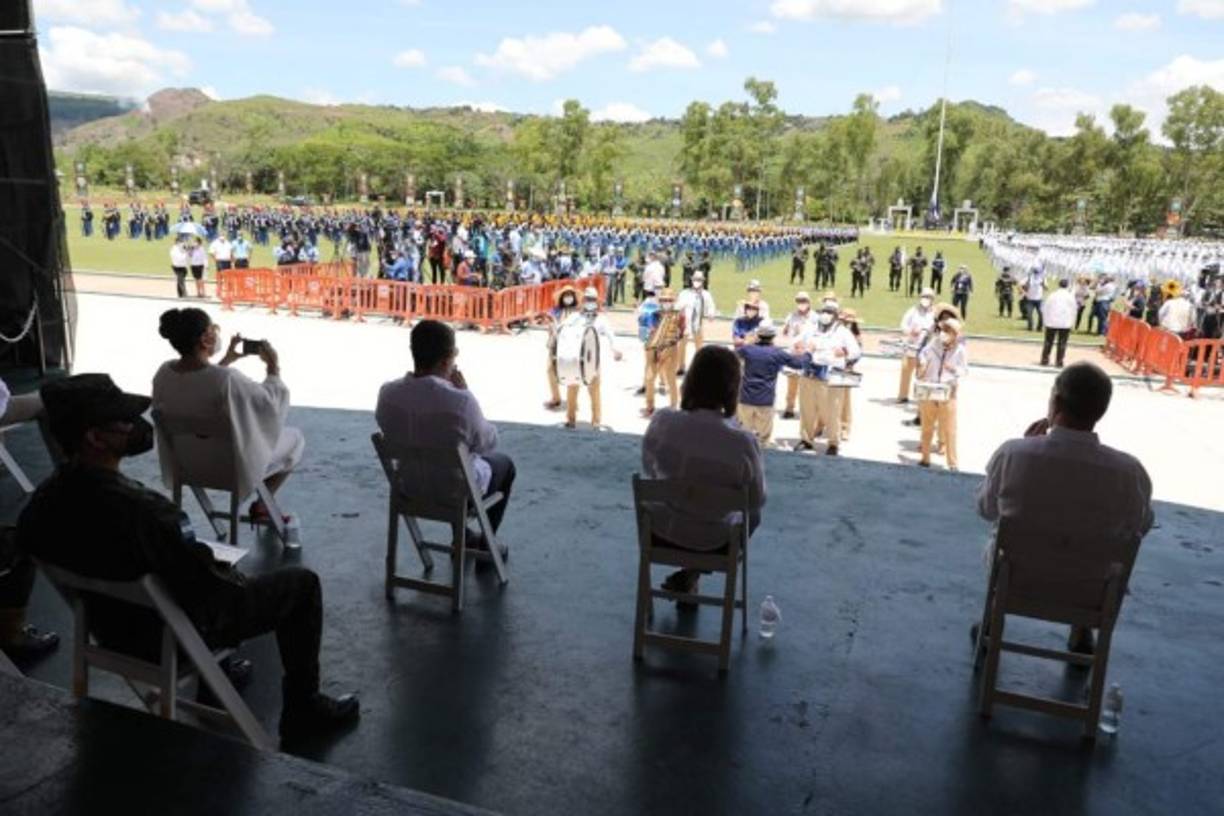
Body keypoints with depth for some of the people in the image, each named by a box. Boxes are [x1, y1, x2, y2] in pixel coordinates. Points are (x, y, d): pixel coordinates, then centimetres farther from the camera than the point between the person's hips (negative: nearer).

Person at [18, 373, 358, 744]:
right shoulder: (141, 509, -38)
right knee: (301, 582, 5)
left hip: (111, 631, 8)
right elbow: (213, 588, -30)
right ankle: (304, 711, 15)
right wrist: (239, 580, -6)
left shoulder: (43, 500, -12)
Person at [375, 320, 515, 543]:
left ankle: (463, 538, 45)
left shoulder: (387, 393, -17)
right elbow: (488, 443, -14)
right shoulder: (461, 401, -33)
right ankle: (484, 544, 35)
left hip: (410, 486, 5)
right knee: (504, 463, 26)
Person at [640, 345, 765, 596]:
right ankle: (690, 575, 24)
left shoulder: (661, 422, -22)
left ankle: (688, 576, 33)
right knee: (752, 516, 32)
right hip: (713, 542, -3)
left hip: (662, 532, 3)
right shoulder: (742, 443, -30)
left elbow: (649, 472, -3)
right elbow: (757, 500, -13)